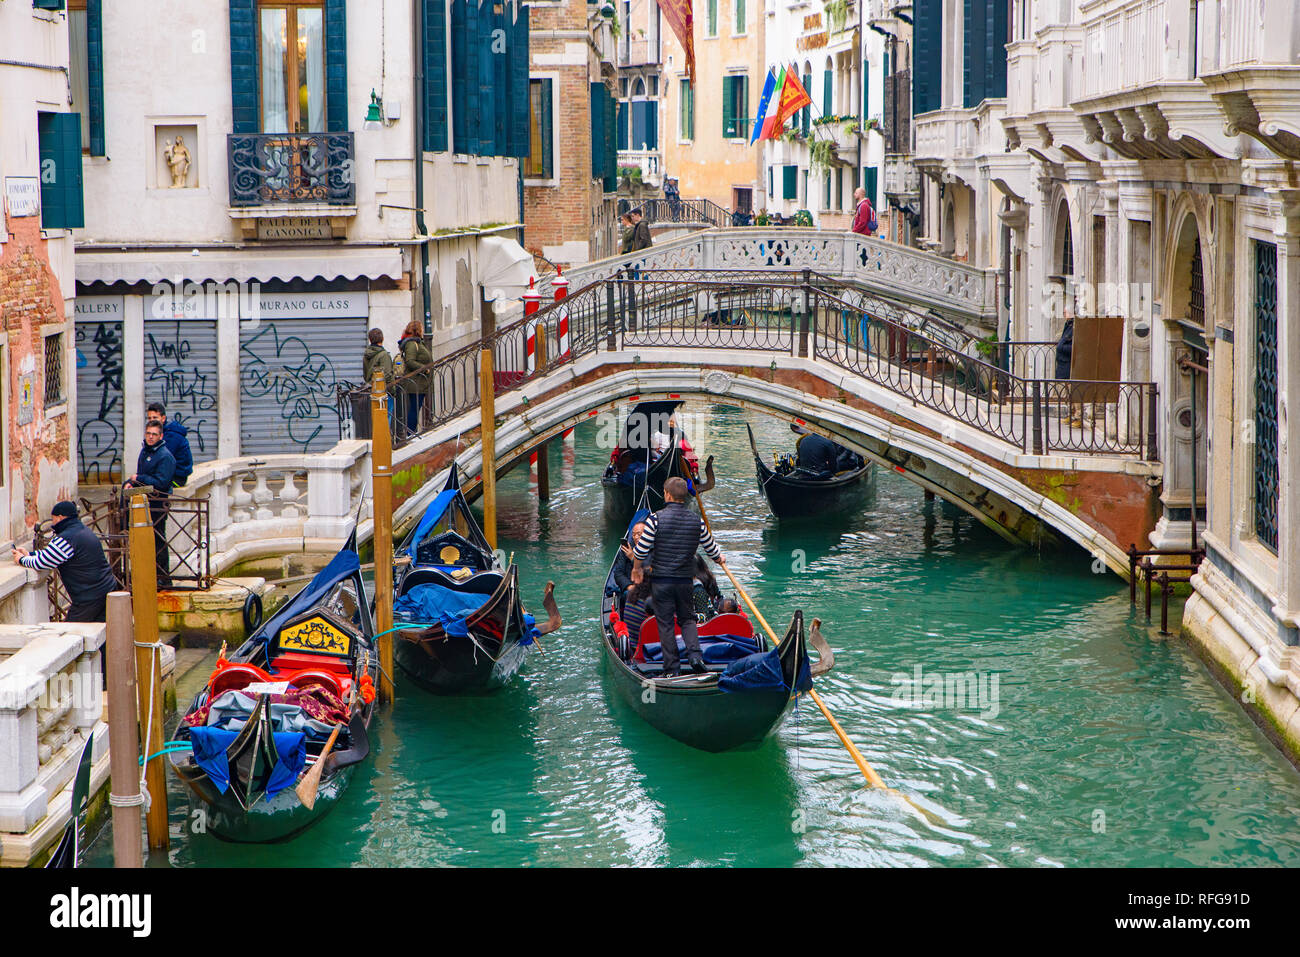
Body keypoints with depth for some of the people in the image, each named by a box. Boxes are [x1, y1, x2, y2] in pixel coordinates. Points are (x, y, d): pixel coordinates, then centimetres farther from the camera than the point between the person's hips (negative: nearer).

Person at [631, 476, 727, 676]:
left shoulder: (656, 518, -11)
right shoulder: (697, 520, -1)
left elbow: (641, 549, -9)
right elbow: (711, 547, 11)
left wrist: (637, 569, 10)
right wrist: (720, 559, 34)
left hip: (661, 580, -3)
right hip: (685, 580, 3)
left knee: (665, 624, 4)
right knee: (687, 620, 16)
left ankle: (671, 669, 4)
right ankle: (695, 655, -5)